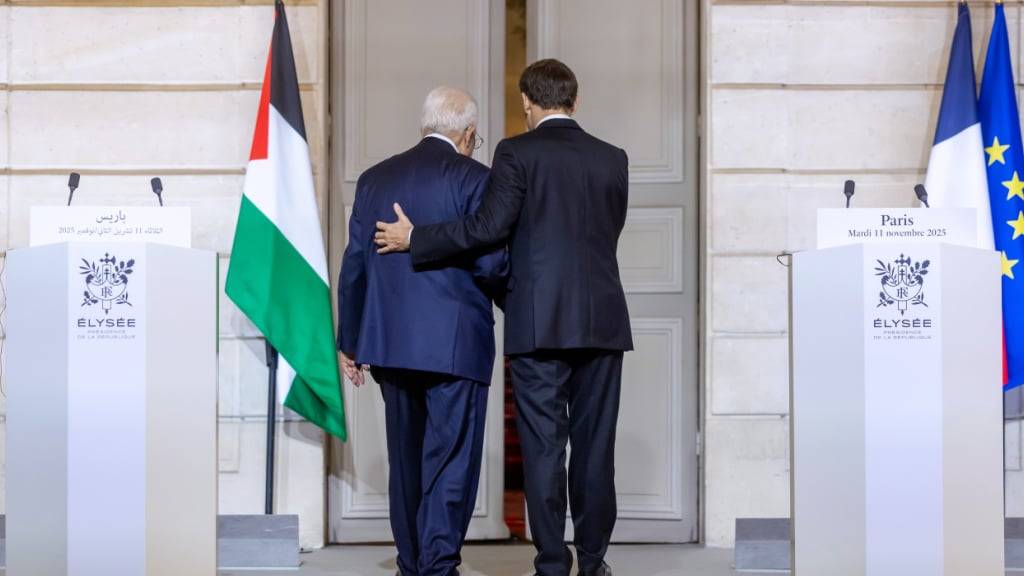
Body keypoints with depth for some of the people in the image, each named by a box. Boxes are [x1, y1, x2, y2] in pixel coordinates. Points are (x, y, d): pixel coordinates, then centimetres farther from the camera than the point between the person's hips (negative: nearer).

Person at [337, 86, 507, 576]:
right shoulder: (473, 178, -6)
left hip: (389, 342, 5)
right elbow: (490, 263, -12)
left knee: (405, 459, 15)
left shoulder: (374, 179, 10)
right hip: (455, 342, -5)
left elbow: (353, 266, 11)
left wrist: (349, 343, 17)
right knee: (451, 459, -1)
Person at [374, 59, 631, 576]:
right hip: (602, 320, 3)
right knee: (595, 446, 9)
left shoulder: (517, 152, -4)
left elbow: (491, 225, -13)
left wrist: (414, 238, -5)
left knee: (543, 446, 1)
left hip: (538, 323, -3)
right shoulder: (612, 159, 9)